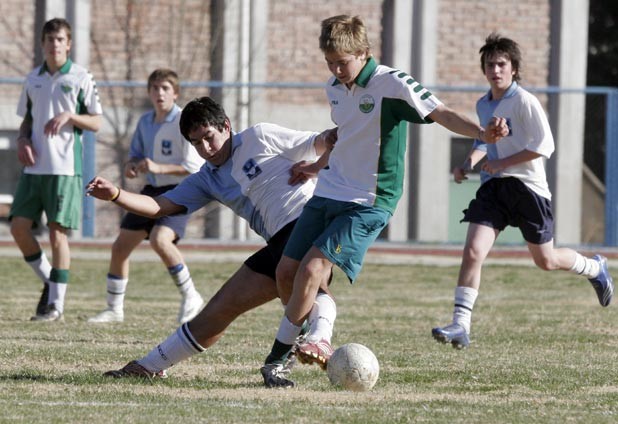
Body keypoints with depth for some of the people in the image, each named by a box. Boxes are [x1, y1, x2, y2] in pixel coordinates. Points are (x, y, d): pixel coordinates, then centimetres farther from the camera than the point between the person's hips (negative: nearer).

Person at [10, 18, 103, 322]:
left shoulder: (81, 78, -1)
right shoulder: (33, 79, 13)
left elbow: (96, 123, 0)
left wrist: (69, 116, -17)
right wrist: (23, 140, 1)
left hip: (64, 168, -5)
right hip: (34, 167, 5)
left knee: (58, 233, -6)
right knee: (19, 226, -3)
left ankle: (56, 305, -1)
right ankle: (48, 279, 18)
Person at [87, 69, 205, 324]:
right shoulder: (145, 122, 8)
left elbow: (195, 167, -18)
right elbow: (136, 154, 21)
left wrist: (158, 168, -27)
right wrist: (131, 167, -3)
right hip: (152, 190, 8)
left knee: (160, 239, -31)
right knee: (120, 247, 5)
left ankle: (190, 298, -16)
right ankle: (114, 309, 20)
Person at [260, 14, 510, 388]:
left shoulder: (391, 84, -15)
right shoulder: (335, 89, 8)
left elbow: (440, 113, -23)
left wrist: (481, 133, -39)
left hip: (368, 203, -8)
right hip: (328, 193, 8)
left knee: (312, 269, -19)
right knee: (287, 271, 2)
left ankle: (277, 357, -8)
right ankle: (318, 342, 21)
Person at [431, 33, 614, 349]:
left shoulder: (524, 101, -13)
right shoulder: (483, 105, 8)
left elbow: (544, 146, -16)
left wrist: (502, 163, -18)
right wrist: (468, 163, 8)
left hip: (527, 186, -5)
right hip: (493, 187, 5)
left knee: (546, 261, 8)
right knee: (473, 251, -13)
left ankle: (595, 268, 40)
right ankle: (460, 326, -15)